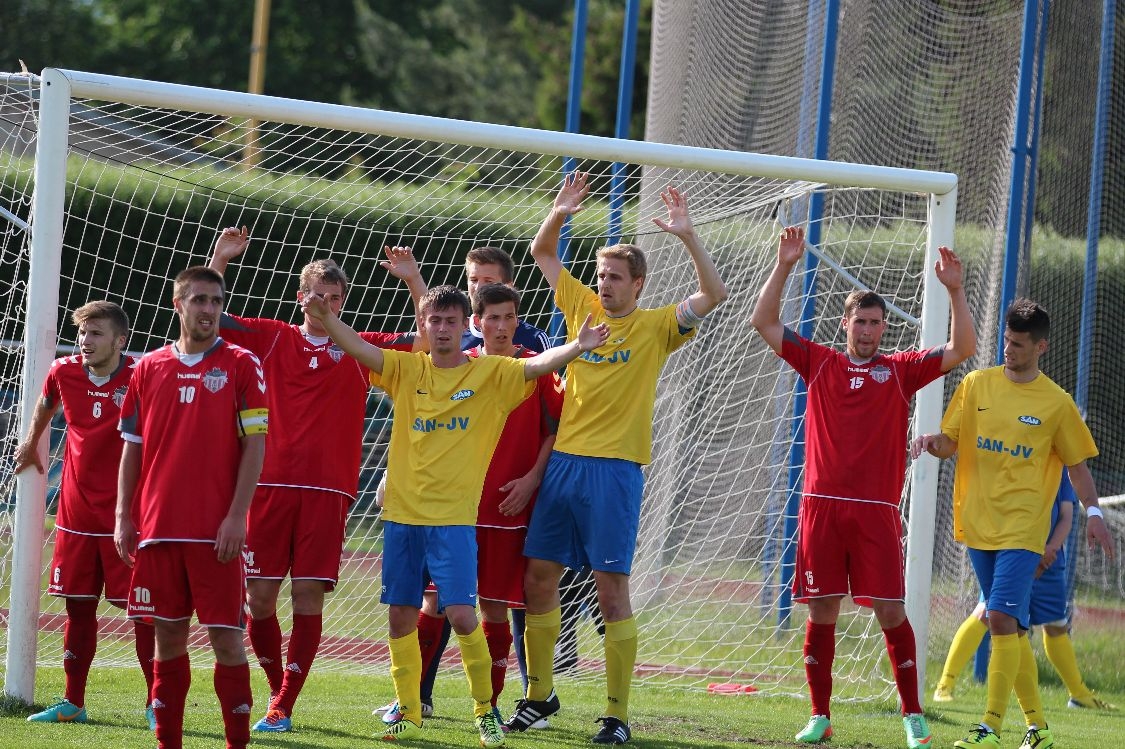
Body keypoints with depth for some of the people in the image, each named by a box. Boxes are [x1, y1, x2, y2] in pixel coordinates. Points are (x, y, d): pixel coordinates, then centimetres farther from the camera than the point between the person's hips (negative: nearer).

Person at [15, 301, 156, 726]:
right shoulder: (64, 372, 1)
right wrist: (31, 444, 36)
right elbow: (46, 404, 24)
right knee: (78, 607, 10)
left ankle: (156, 703, 2)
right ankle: (72, 703, 19)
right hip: (76, 511, 4)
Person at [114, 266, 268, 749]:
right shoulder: (149, 368, 10)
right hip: (158, 526, 3)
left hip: (215, 529, -3)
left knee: (225, 635, -5)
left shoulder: (241, 365, 1)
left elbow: (254, 445, -3)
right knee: (168, 634, 6)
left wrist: (237, 515, -10)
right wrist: (123, 518, 5)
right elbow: (132, 449, 12)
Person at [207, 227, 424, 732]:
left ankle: (283, 706, 1)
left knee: (308, 598, -5)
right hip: (271, 484, 0)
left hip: (328, 490, 0)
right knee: (259, 596, -2)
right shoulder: (272, 339, 10)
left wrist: (413, 279, -2)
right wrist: (219, 260, -4)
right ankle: (277, 687, 20)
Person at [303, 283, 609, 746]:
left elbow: (538, 365, -11)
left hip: (454, 516, -3)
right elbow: (359, 349, -5)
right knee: (401, 615, 6)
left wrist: (578, 347, -30)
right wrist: (326, 320, -24)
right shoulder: (406, 370, 7)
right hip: (402, 512, 3)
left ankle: (485, 711, 3)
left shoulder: (491, 374, 1)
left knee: (461, 613, -12)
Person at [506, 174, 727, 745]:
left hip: (615, 468, -5)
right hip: (564, 460, 5)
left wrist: (687, 236, -17)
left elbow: (714, 295, -10)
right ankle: (539, 694, 19)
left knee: (611, 591, -7)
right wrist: (557, 215, 2)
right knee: (539, 579, 5)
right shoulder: (582, 308, 12)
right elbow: (541, 253, 19)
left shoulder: (656, 327, 1)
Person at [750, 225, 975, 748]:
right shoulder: (819, 363, 12)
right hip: (822, 504, 1)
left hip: (877, 510, -1)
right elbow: (764, 322, 9)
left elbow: (962, 349, 4)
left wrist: (955, 291, -5)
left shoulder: (900, 371, 10)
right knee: (821, 612, 1)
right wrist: (783, 267, 1)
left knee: (891, 611, -5)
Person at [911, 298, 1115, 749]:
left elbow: (1077, 464, 8)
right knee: (1011, 628, 9)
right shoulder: (977, 385, 7)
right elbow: (950, 442, 10)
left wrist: (1093, 513, -2)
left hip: (1023, 529, -4)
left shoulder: (1056, 403, 1)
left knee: (1003, 619, -17)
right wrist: (931, 442, -13)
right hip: (978, 525, 4)